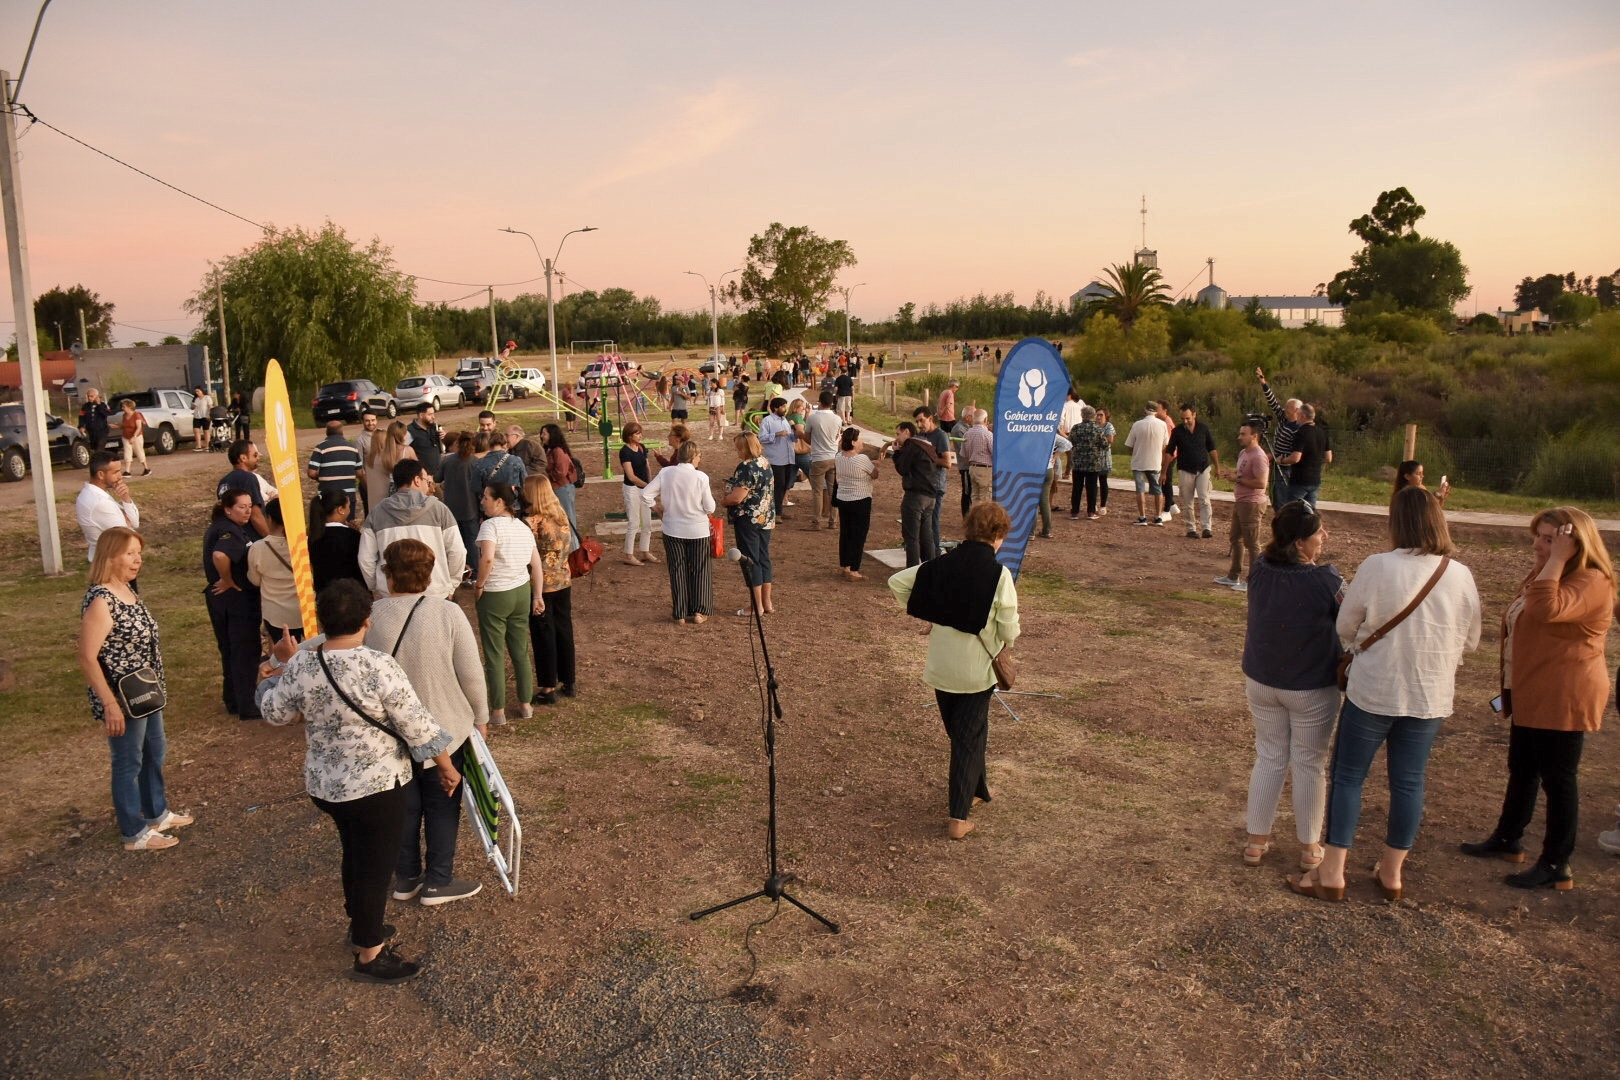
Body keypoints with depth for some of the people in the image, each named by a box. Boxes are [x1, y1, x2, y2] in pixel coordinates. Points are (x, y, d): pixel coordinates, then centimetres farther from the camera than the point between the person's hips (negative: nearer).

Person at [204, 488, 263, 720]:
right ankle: (247, 707, 8)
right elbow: (220, 556, -41)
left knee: (229, 650, 18)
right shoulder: (230, 532, -22)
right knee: (246, 652, 1)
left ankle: (232, 701, 29)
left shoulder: (217, 527, 9)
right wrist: (228, 581, -25)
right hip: (238, 598, -10)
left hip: (219, 598, 10)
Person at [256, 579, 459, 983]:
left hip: (324, 784, 6)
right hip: (376, 787, -6)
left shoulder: (300, 665, -9)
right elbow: (417, 725, -18)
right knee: (376, 865, 9)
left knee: (355, 854, 26)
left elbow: (274, 712, 8)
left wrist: (281, 671, 22)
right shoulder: (379, 667, -24)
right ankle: (370, 954, 22)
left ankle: (361, 927, 45)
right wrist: (446, 765, -5)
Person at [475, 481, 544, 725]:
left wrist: (479, 586, -17)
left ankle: (498, 711, 12)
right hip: (522, 593, 6)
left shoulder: (491, 525, -16)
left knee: (495, 655, 5)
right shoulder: (524, 527, 6)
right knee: (521, 652, 16)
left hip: (494, 595, -6)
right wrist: (538, 596, 12)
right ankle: (526, 705, 25)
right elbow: (537, 566, 7)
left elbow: (487, 559, -31)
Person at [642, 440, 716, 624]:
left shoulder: (665, 473, -8)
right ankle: (699, 611, 10)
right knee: (699, 570, 12)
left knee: (678, 571, 12)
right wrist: (710, 498, 10)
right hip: (697, 531, -2)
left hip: (673, 530, 2)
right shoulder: (701, 477, -15)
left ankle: (680, 613, 16)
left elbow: (646, 494, -7)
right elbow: (710, 508, -10)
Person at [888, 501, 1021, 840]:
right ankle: (958, 818, 6)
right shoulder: (999, 574, -16)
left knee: (959, 732, 23)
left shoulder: (940, 565, -3)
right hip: (976, 670, -4)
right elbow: (1010, 631, -15)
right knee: (969, 738, 6)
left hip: (940, 668, 4)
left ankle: (976, 790, 41)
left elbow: (897, 582, 5)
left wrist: (924, 616, 14)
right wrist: (1005, 640, 9)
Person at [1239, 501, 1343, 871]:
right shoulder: (1325, 580, -23)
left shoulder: (1260, 570, -10)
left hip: (1260, 683, 4)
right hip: (1312, 688, -4)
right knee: (1309, 765, 12)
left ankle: (1256, 841, 26)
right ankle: (1309, 848, 26)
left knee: (1269, 758, 18)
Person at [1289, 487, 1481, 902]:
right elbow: (1470, 641, 5)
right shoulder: (1460, 576, -6)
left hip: (1373, 692, -3)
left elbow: (1345, 627, -6)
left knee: (1348, 775, 9)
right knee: (1409, 781, 15)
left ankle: (1332, 873, 13)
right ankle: (1391, 873, 27)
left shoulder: (1376, 567, -16)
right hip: (1430, 697, 3)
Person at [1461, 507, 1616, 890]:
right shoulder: (1546, 573, 12)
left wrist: (1556, 560, -31)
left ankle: (1556, 866, 12)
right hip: (1532, 694, 10)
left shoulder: (1592, 582, -20)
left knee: (1557, 779, 1)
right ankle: (1507, 839, 36)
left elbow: (1545, 610, -39)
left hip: (1563, 698, -10)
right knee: (1521, 769, 20)